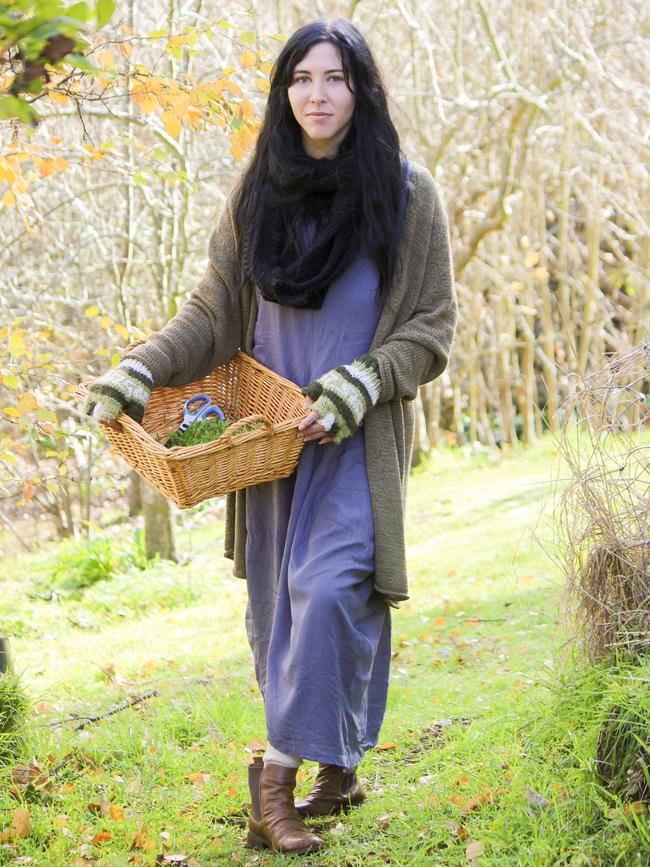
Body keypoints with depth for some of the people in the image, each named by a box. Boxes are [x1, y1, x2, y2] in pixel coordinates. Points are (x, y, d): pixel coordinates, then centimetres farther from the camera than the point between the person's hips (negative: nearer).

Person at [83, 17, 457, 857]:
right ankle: (337, 770, 18)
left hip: (356, 439, -4)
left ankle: (280, 771, -9)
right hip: (268, 433, 4)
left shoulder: (405, 192, -2)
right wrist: (136, 372, -6)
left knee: (328, 590, -17)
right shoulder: (257, 190, 7)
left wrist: (356, 387, -15)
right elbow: (215, 310, 8)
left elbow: (431, 326, -1)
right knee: (279, 606, 5)